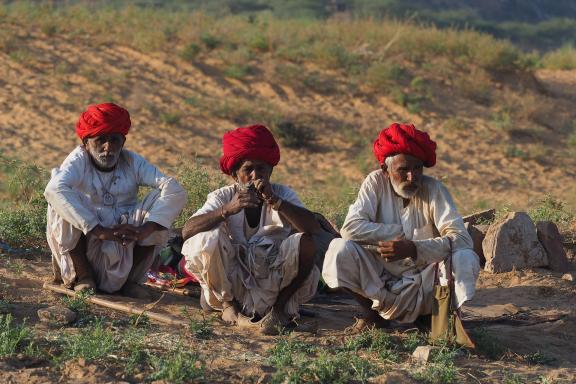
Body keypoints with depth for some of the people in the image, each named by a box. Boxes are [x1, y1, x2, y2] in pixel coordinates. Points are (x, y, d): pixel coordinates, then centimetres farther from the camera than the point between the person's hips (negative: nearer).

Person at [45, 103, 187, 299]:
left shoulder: (132, 163, -1)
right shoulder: (79, 161, -9)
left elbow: (176, 191, -14)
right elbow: (54, 190, -32)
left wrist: (144, 229, -30)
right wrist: (101, 231, -38)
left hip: (127, 250, 3)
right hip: (85, 246, -2)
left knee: (159, 198, -14)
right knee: (62, 203, -26)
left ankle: (132, 278, -2)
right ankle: (83, 275, -6)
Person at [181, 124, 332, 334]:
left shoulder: (282, 194, -2)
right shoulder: (223, 197, -3)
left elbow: (314, 229, -19)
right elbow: (187, 231, -19)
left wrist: (274, 201, -29)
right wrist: (228, 210, -33)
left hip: (273, 283, 1)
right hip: (231, 282, 0)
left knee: (305, 243, -24)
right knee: (209, 238, -26)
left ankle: (279, 307, -2)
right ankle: (228, 305, -2)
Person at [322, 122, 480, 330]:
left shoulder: (434, 190, -8)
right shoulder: (376, 183, -4)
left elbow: (460, 238, -20)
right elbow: (351, 227, -16)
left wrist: (414, 248, -35)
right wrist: (399, 232, -17)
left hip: (424, 286, -1)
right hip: (379, 285, 2)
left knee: (466, 258, -27)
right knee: (339, 249, -22)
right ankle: (373, 312, -2)